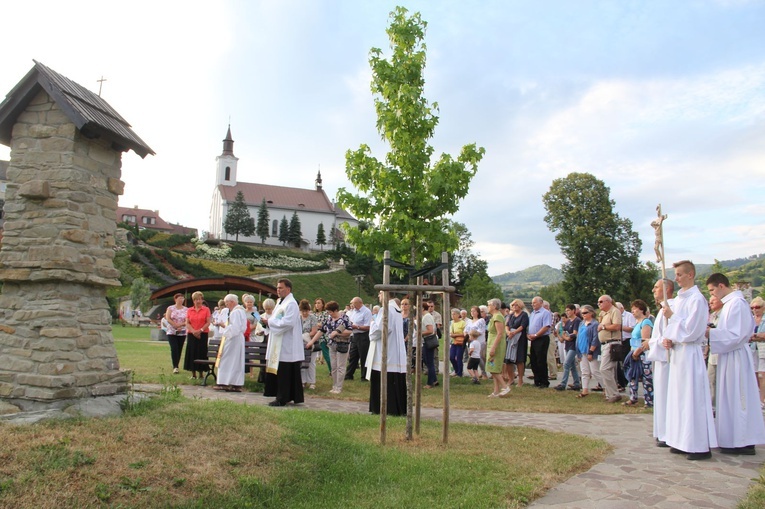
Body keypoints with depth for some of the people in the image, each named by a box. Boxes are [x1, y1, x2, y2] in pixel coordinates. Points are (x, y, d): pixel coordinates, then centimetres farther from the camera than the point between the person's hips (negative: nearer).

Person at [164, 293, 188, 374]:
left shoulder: (186, 309, 5)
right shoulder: (170, 308, 3)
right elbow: (168, 319, -6)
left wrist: (180, 325, -16)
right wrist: (175, 325, -14)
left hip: (182, 333, 2)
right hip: (172, 332, -2)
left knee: (179, 349, 4)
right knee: (174, 349, -14)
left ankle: (176, 366, 16)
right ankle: (175, 367, -14)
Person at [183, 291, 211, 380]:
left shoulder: (206, 309, 2)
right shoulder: (189, 310, 9)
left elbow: (208, 322, -4)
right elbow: (187, 323, 3)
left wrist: (200, 330, -14)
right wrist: (193, 331, -12)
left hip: (203, 334, -2)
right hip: (191, 335, 2)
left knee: (201, 353, -1)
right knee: (192, 353, 1)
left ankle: (201, 373, 7)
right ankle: (193, 374, 9)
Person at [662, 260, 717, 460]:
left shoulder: (697, 299, -13)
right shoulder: (679, 298, 13)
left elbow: (691, 330, -19)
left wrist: (672, 316, -12)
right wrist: (668, 339, 1)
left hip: (690, 354, -9)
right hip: (677, 352, 9)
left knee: (693, 398, -5)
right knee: (679, 397, 11)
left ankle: (701, 446, 3)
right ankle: (683, 441, 19)